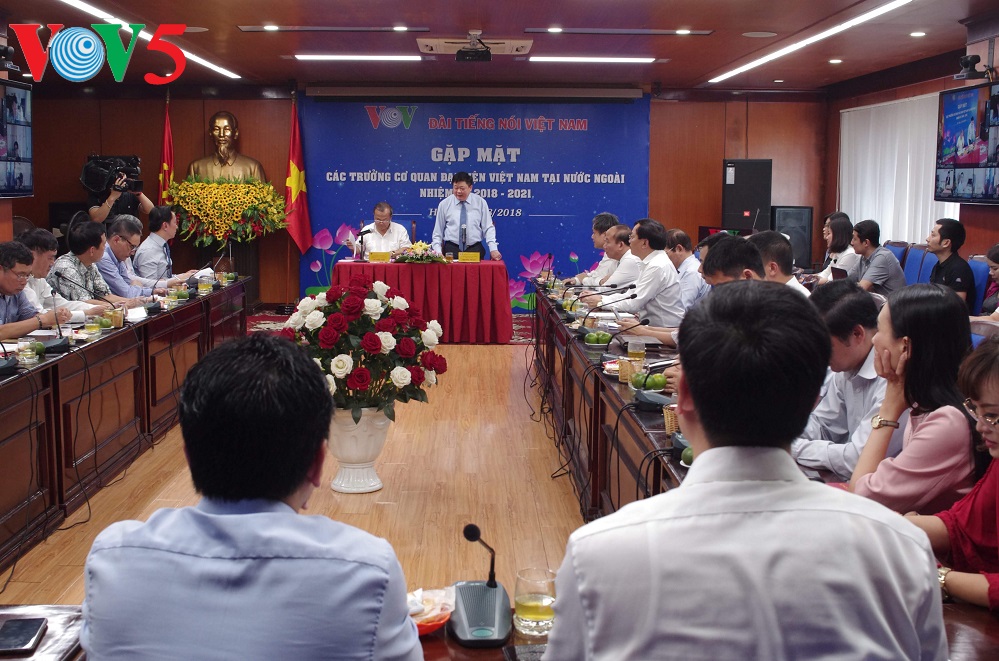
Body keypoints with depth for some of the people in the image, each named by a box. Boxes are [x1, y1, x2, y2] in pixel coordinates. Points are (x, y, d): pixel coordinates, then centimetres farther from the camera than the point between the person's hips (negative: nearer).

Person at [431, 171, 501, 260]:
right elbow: (438, 232, 7)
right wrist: (438, 252, -6)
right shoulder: (444, 204, 3)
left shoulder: (480, 202, 2)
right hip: (451, 250, 0)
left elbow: (488, 228, 1)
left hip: (475, 249, 0)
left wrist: (493, 249, -11)